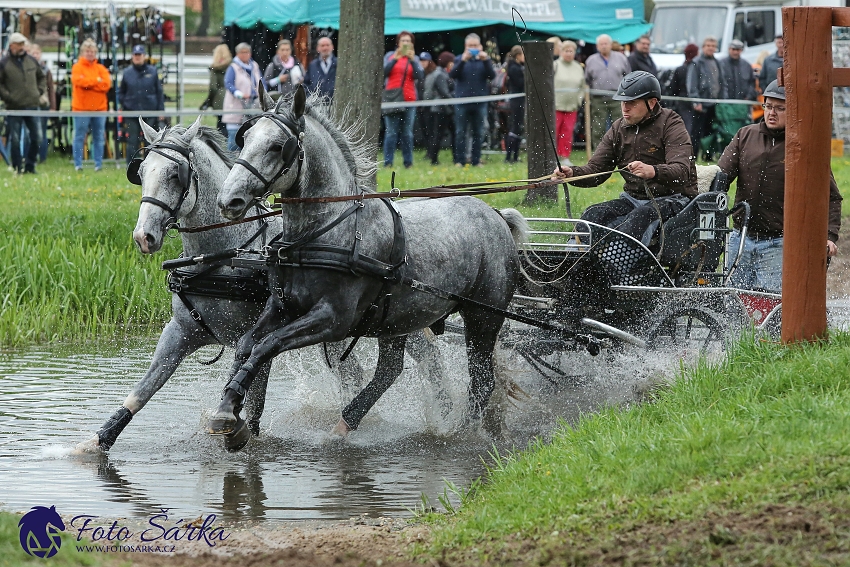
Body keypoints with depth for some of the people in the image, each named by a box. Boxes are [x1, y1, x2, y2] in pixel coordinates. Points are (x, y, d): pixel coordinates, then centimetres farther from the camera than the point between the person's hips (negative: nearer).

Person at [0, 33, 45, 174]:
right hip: (14, 108, -4)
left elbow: (41, 78, 23)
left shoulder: (32, 61, 10)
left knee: (37, 137, 2)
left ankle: (30, 166, 14)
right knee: (15, 139, -1)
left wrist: (41, 92, 10)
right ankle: (18, 168, 7)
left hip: (32, 105, 4)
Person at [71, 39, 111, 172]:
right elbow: (79, 81, -17)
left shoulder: (101, 68, 11)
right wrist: (96, 81, -9)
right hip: (81, 108, -3)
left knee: (98, 138, 5)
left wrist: (88, 83, -10)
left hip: (99, 108, 3)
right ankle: (78, 164, 0)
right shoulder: (77, 67, 2)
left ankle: (98, 164, 9)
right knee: (79, 137, -3)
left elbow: (107, 84, -4)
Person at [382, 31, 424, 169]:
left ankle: (408, 162, 3)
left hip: (409, 100, 2)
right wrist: (395, 59, -12)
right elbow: (383, 72, -3)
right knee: (391, 132, -7)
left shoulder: (414, 58, 13)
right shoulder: (390, 56, 9)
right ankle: (387, 162, -7)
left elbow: (420, 76, 0)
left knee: (407, 133, 0)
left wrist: (412, 60, -9)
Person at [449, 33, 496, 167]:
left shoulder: (485, 59, 7)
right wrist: (463, 60, -21)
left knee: (478, 133, 4)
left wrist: (486, 60, -19)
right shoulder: (459, 59, 5)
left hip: (480, 102, 1)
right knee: (460, 133, 0)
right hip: (462, 101, -1)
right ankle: (460, 160, 2)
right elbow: (452, 74, -9)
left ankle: (476, 160, 9)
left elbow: (492, 75, -5)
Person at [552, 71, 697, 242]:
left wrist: (653, 172, -45)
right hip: (634, 199, 6)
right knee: (593, 214, -21)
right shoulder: (619, 129, 10)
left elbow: (682, 172, -23)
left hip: (672, 199, -6)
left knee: (641, 216, -37)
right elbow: (595, 169, 7)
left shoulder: (670, 124, -8)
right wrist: (572, 173, -17)